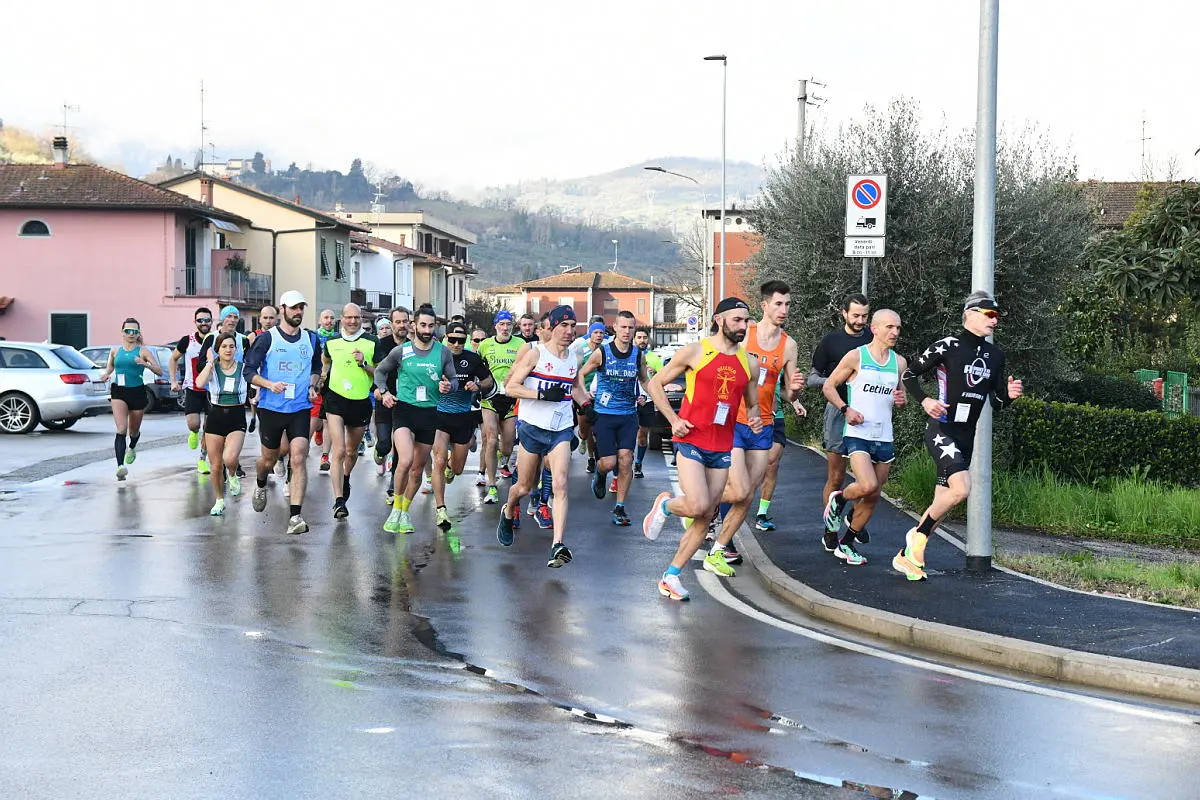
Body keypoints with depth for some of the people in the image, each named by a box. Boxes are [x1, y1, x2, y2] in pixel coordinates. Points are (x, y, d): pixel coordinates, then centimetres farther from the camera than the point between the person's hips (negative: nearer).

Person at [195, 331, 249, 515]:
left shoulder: (244, 368, -1)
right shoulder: (212, 368, -2)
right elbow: (200, 383, -22)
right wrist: (210, 362, -17)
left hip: (237, 419, -1)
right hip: (216, 417, 1)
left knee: (230, 458, -25)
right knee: (216, 465, 5)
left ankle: (233, 476, 10)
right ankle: (219, 501, 25)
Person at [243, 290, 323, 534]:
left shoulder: (311, 339, 7)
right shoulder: (267, 338, -3)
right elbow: (249, 371, -2)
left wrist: (313, 385, 6)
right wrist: (270, 384, -18)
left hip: (301, 408, 1)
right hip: (271, 407, -1)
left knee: (298, 459, -14)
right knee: (269, 459, 14)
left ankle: (295, 516, -17)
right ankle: (260, 486, 50)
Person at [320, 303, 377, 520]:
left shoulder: (372, 343, -4)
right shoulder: (332, 342, 3)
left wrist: (364, 363, -18)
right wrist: (323, 374, 15)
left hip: (361, 402, 1)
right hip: (335, 399, -1)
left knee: (352, 451, 17)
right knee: (338, 451, -14)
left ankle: (345, 478, 50)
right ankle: (338, 500, -16)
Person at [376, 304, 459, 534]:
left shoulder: (443, 353, 2)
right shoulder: (401, 351, -2)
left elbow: (454, 378, 7)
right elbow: (380, 370, 12)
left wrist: (449, 386, -16)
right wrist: (384, 391, -4)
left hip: (429, 412, 3)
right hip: (404, 409, -3)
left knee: (418, 468, 11)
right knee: (405, 461, -23)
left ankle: (404, 513, 30)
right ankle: (396, 509, -4)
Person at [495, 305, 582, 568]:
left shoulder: (574, 359, 10)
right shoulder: (536, 353, -6)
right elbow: (511, 387, -9)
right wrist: (542, 394, -19)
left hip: (561, 430, 3)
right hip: (532, 427, -3)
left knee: (560, 484, -15)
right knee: (524, 487, 9)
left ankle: (558, 546, -23)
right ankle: (509, 513, 44)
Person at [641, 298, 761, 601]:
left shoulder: (749, 364, 9)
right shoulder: (695, 352, -5)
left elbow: (752, 404, 22)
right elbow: (655, 384, 1)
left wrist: (755, 419, -2)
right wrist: (674, 420, -9)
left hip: (722, 448, 5)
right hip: (691, 442, -5)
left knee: (705, 518, 3)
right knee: (698, 506, -21)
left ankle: (671, 576, 13)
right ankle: (664, 505, 13)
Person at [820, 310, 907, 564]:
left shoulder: (899, 362, 10)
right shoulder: (856, 357, -4)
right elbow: (828, 386, 1)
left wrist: (901, 399, -1)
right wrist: (846, 409, -14)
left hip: (884, 438, 5)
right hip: (857, 434, -5)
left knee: (873, 496, 6)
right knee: (868, 485, -23)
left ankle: (846, 544, 21)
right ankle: (838, 500, 9)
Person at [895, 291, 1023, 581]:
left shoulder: (995, 355, 11)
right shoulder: (948, 346, -9)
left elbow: (996, 402, 17)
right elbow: (909, 375, -4)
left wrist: (1009, 394, -5)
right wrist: (925, 401, -20)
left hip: (966, 437, 7)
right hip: (941, 431, -7)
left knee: (942, 502, 8)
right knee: (961, 488, -26)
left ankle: (906, 556, 20)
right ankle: (918, 535, -6)